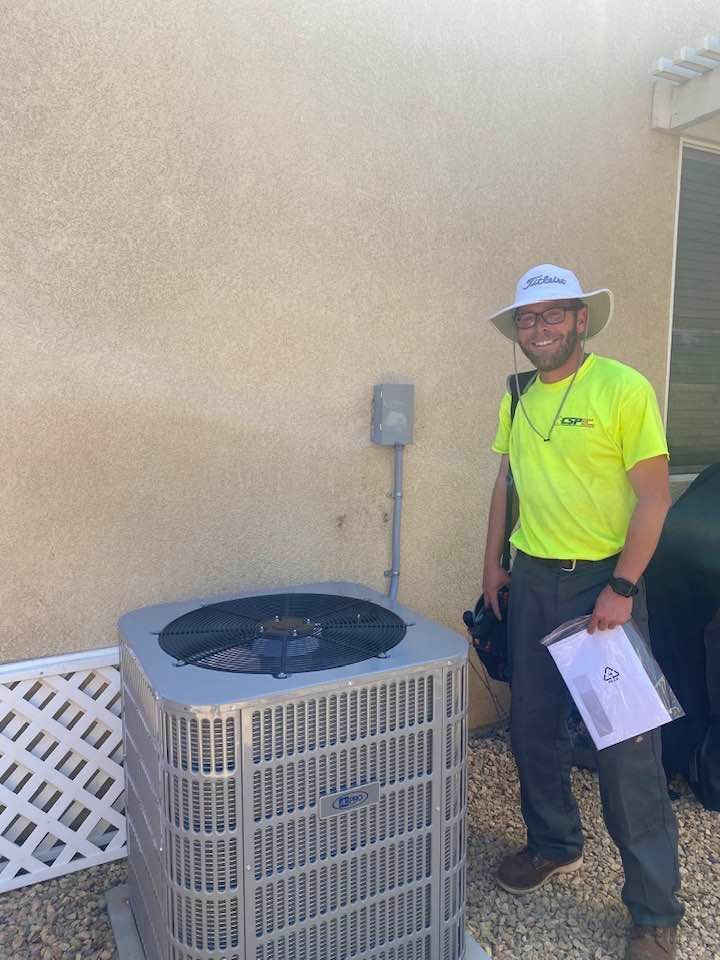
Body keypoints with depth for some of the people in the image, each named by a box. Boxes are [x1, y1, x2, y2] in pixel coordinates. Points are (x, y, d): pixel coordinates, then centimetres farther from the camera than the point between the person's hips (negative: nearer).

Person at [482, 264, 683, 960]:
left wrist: (620, 589, -17)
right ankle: (554, 844, 39)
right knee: (533, 724, 15)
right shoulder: (517, 399, 8)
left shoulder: (623, 388, -11)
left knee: (626, 744, 1)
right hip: (531, 581, 6)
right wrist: (493, 564, 12)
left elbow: (654, 496, -13)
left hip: (603, 581, -6)